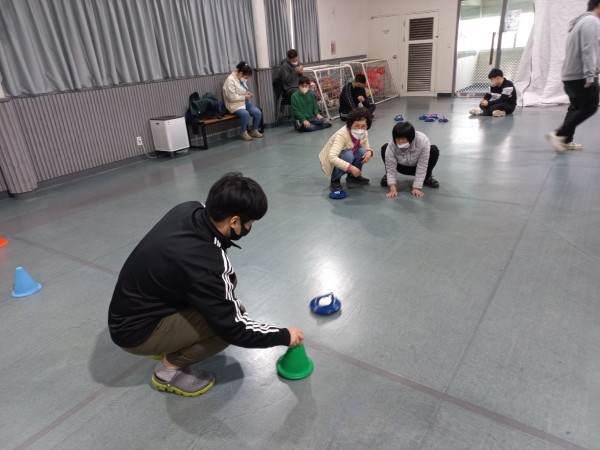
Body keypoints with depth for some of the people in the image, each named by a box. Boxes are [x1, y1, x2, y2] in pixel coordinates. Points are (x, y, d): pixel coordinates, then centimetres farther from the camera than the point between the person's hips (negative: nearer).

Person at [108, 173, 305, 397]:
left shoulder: (191, 209, -13)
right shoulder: (203, 265, -35)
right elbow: (234, 328, -24)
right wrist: (284, 336, -11)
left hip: (131, 306, 8)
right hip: (135, 330, -8)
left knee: (226, 280, 4)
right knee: (228, 320, -19)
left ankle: (169, 344, 14)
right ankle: (169, 368, 1)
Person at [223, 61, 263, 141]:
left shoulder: (242, 79, 7)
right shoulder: (230, 80, -18)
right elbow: (232, 97, -24)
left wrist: (248, 93, 2)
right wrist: (244, 97, -17)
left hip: (245, 102, 8)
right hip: (235, 105, -8)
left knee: (258, 112, -14)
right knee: (245, 114, -35)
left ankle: (254, 131, 6)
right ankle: (244, 133, -11)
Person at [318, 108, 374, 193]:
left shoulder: (363, 133, -14)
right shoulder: (342, 135, -34)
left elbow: (367, 147, -1)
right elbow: (332, 157, -45)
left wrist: (369, 152, -26)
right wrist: (350, 167, -51)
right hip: (330, 161, -6)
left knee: (362, 151, -20)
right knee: (348, 154, -34)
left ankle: (352, 176, 6)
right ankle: (334, 181, -11)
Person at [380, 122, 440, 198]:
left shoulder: (423, 141, -35)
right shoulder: (391, 145, -32)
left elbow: (422, 167, -31)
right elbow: (391, 167, -25)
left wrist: (417, 188, -32)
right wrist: (392, 188, -34)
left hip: (418, 167, 0)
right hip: (402, 167, 0)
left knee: (434, 150, -28)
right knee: (384, 148, -24)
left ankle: (427, 177, -2)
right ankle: (387, 176, 2)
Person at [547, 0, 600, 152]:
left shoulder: (579, 22, 21)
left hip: (569, 75, 9)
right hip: (581, 76, -9)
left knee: (576, 108, 11)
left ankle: (566, 140, 7)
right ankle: (559, 134, -11)